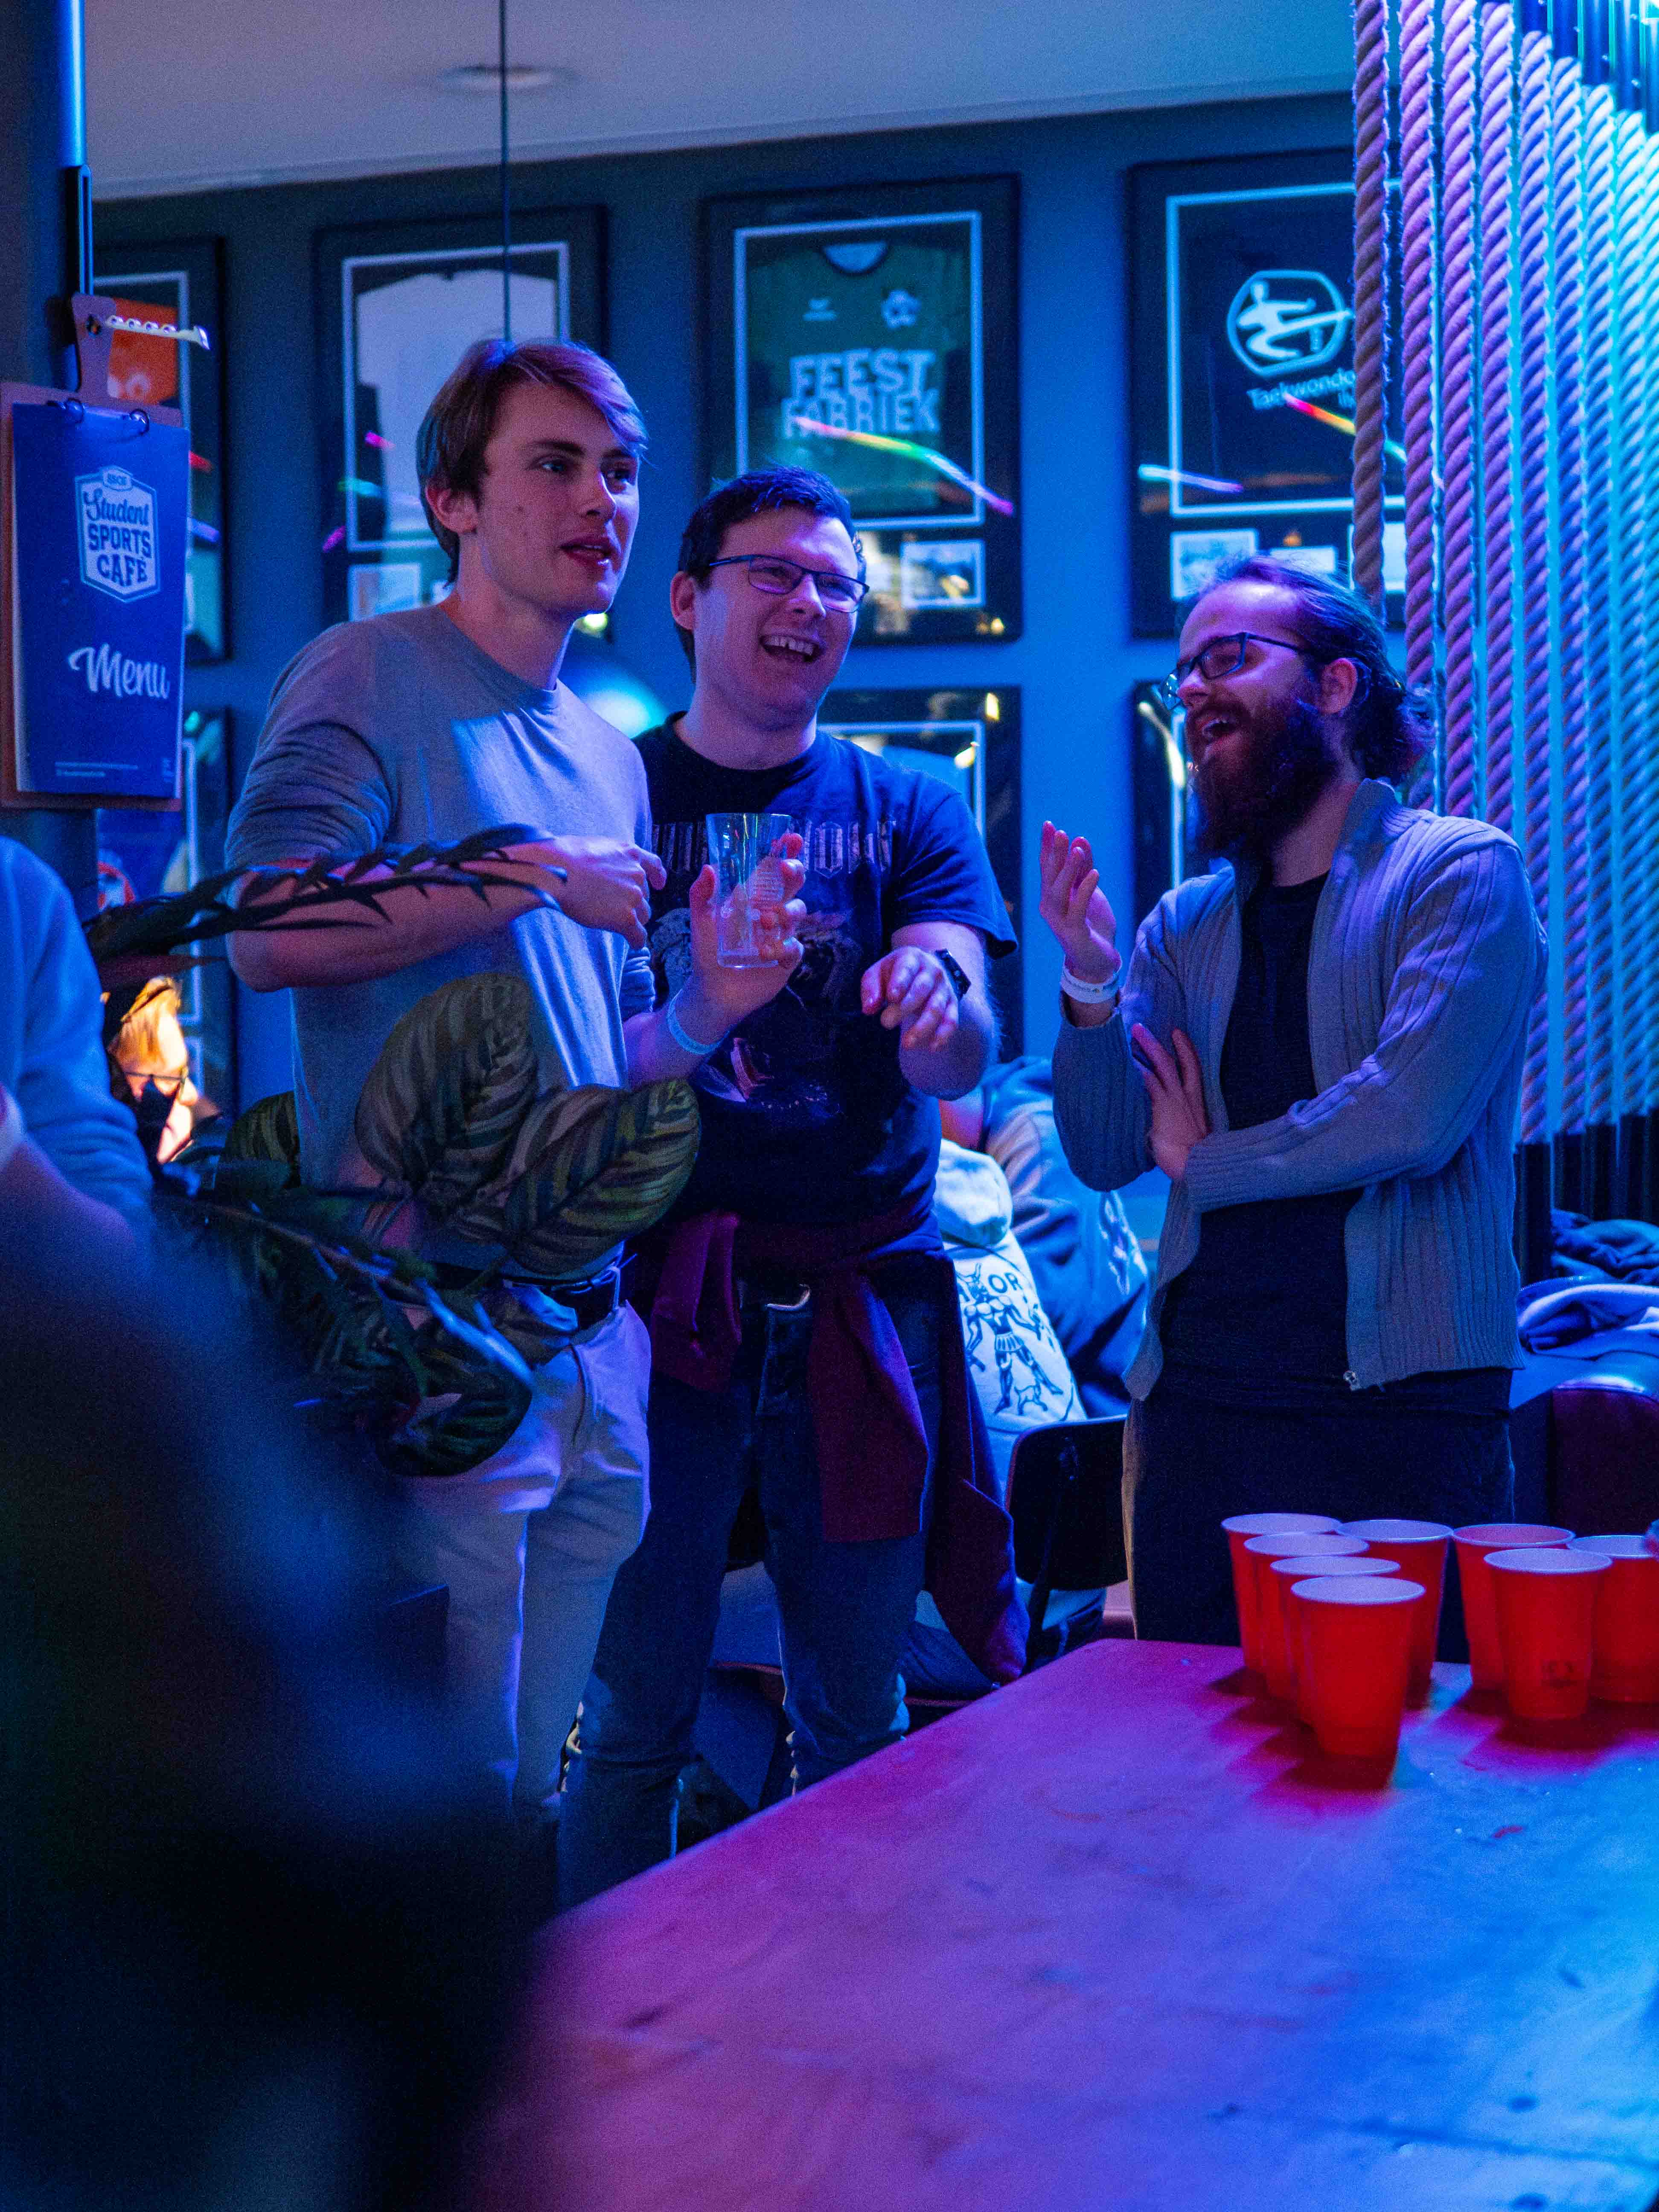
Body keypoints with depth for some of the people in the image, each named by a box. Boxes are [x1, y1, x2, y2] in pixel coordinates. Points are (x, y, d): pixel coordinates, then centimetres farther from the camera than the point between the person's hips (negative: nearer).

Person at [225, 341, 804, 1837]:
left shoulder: (610, 755, 18)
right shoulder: (369, 680, -4)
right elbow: (269, 932, -21)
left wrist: (702, 1012, 3)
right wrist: (535, 879, -15)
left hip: (595, 1322, 8)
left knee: (549, 1785, 16)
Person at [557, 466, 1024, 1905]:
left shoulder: (910, 812, 10)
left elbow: (967, 1058, -4)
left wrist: (939, 996, -27)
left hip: (863, 1293, 2)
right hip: (660, 1294, -1)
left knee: (858, 1717, 9)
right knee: (634, 1716, 2)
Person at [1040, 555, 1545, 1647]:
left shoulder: (1461, 871, -2)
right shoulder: (1186, 923, 13)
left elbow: (1413, 1116, -15)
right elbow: (1105, 1155, 7)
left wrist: (1206, 1162, -1)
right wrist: (1090, 986, -10)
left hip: (1399, 1404, -4)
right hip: (1196, 1402, 5)